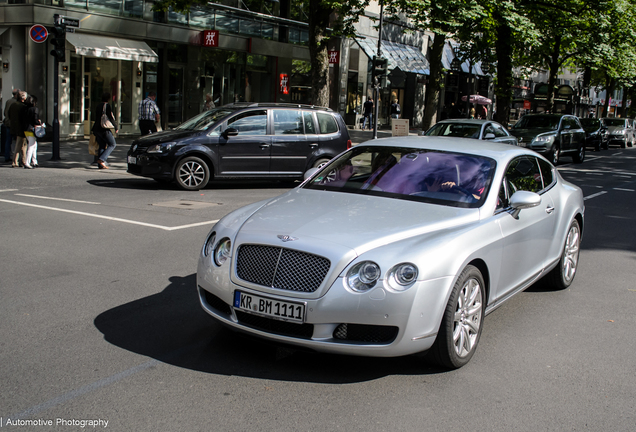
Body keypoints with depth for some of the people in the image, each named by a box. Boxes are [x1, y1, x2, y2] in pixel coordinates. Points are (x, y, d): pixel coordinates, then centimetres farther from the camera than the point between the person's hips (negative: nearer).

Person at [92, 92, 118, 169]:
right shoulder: (107, 106, -8)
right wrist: (116, 127, -4)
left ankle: (100, 164, 5)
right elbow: (111, 118, -13)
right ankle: (101, 159, -11)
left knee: (102, 146, 11)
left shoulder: (98, 106, 16)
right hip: (104, 129, -8)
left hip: (96, 129, 8)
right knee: (112, 144, 3)